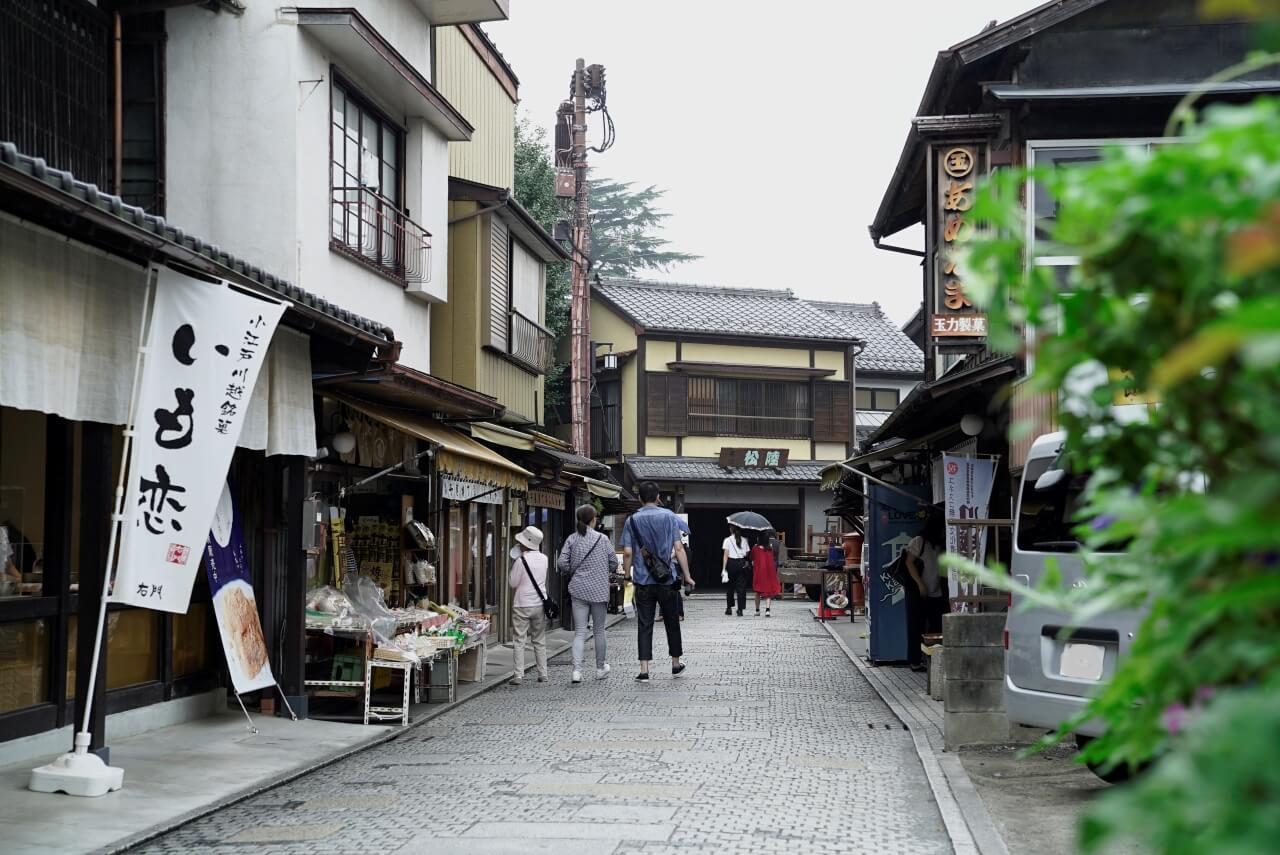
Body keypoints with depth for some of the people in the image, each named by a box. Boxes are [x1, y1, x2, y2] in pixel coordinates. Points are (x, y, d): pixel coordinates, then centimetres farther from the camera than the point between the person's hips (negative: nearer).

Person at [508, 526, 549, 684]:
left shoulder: (521, 561, -15)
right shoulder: (544, 559, 1)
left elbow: (512, 583, -7)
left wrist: (513, 563, 2)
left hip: (522, 605, -5)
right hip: (539, 604, 5)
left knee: (520, 641, 0)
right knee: (539, 641, 14)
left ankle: (519, 675, -4)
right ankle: (543, 674, 15)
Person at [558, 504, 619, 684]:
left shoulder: (571, 539, -1)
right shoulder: (602, 539, -6)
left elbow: (562, 563, -6)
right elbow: (613, 562, -1)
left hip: (578, 590, 1)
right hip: (599, 590, -1)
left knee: (579, 632, 2)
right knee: (599, 630, 13)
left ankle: (577, 669, -13)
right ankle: (601, 668, 24)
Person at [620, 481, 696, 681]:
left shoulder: (632, 520, 1)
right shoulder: (669, 517, 0)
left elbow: (627, 553, -4)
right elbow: (679, 549, -5)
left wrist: (627, 576, 8)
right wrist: (687, 576, 0)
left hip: (643, 581, 0)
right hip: (666, 580, 0)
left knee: (644, 625, 2)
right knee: (672, 622, 14)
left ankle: (644, 669, -4)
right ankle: (676, 664, 24)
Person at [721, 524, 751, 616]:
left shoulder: (728, 540, -3)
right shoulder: (744, 540, 3)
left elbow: (725, 555, -7)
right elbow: (747, 553, 0)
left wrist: (724, 569, -7)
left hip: (731, 564, -1)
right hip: (742, 564, 1)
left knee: (730, 586, 14)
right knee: (741, 587, 2)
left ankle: (729, 608, 19)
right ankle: (740, 609, -4)